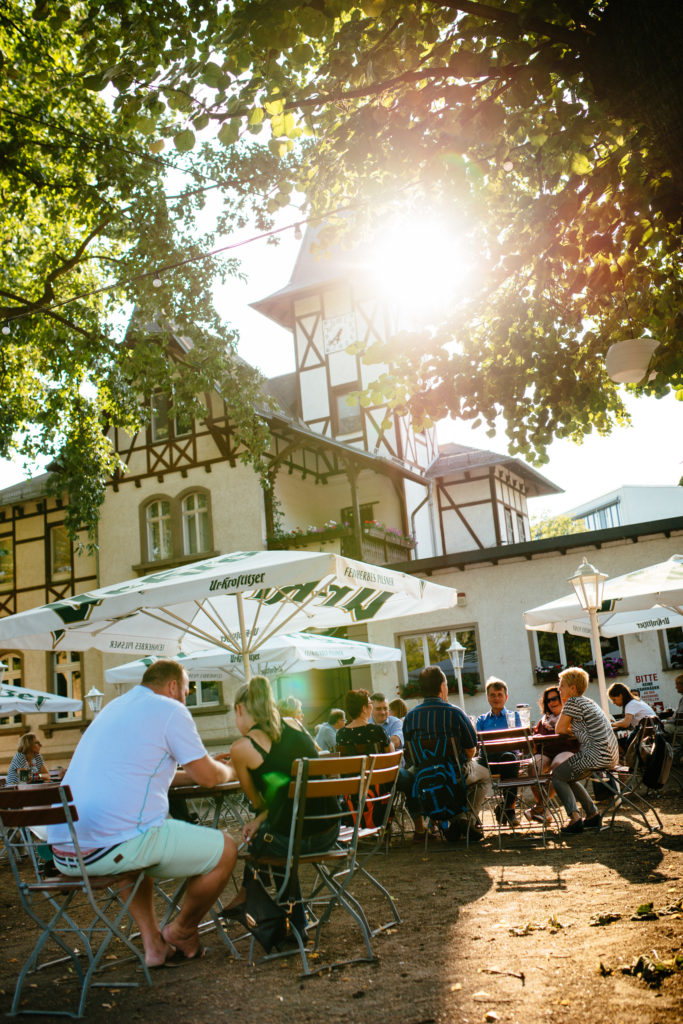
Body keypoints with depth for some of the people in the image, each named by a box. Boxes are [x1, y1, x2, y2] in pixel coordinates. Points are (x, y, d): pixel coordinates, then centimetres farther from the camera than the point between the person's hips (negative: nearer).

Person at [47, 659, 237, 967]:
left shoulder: (112, 708, 24)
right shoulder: (170, 711, -1)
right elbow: (208, 777, 1)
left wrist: (202, 771, 40)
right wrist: (227, 771, 25)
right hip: (112, 848, -9)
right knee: (225, 850, 7)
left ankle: (153, 943, 29)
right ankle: (181, 931, 27)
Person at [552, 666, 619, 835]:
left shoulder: (573, 702, -7)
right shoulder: (588, 701, 20)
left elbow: (559, 729, -2)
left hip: (596, 755, -9)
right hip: (611, 756, 9)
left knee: (556, 775, 4)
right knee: (568, 777, 24)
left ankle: (574, 818, -9)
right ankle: (593, 815, 21)